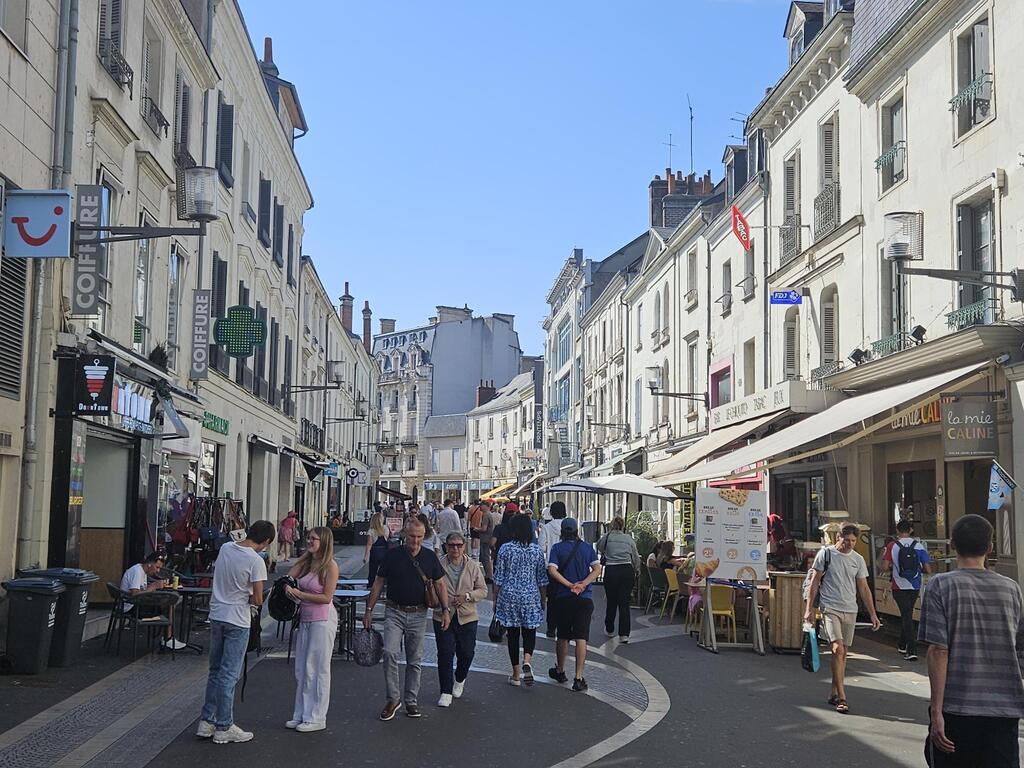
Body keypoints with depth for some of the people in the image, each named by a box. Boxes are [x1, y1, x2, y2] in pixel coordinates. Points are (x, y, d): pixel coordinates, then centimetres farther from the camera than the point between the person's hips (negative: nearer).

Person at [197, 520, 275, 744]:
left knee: (215, 671, 16)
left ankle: (206, 721, 21)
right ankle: (224, 728, 7)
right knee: (229, 675, 0)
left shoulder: (225, 548, 3)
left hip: (216, 615, 7)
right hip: (237, 621, -7)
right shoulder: (256, 561, -17)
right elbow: (257, 600, -15)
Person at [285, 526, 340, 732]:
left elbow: (326, 597, -14)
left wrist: (300, 594, -16)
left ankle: (316, 718, 8)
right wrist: (288, 588, -15)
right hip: (305, 619, 7)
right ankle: (301, 715, 21)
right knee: (301, 669, 11)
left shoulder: (330, 566, -12)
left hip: (322, 620, -7)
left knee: (317, 669, 0)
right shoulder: (305, 561, 7)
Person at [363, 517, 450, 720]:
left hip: (418, 614, 2)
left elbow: (440, 585, 7)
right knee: (390, 653, -16)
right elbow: (379, 583, 5)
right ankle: (393, 699, -3)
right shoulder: (393, 555, -2)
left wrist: (446, 609, -4)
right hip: (394, 612, -1)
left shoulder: (430, 557, 2)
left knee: (415, 660, 7)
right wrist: (369, 610, 2)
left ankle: (411, 701, 19)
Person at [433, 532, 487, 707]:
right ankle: (446, 692, 10)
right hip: (443, 618, -1)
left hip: (467, 618, 2)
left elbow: (483, 590, 5)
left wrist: (467, 596, -12)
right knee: (445, 654, -2)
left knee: (466, 653, 8)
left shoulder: (473, 566, 1)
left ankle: (460, 680, 38)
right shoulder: (438, 566, -4)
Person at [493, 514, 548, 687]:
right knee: (529, 631, 12)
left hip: (509, 596, -1)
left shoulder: (505, 549, -7)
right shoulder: (537, 550, -2)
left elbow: (498, 577, -4)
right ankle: (527, 661, -15)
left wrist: (495, 600, 7)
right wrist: (543, 600, 15)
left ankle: (516, 675, 13)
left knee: (513, 634, 8)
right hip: (531, 597, 1)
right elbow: (542, 579, 4)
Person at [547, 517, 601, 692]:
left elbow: (552, 570, -14)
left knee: (563, 636, 15)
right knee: (581, 638, -2)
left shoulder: (557, 548, -1)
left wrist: (570, 585, -14)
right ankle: (578, 678, -7)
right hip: (585, 599, 0)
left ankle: (560, 671, 30)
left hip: (563, 597, 0)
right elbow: (597, 568, -7)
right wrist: (583, 584, -13)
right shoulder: (587, 547, 4)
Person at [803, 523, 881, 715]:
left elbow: (864, 589, 13)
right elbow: (814, 582, 1)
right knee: (838, 649, -16)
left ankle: (834, 694, 18)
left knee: (842, 653, 7)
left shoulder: (858, 559, 10)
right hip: (830, 609, -5)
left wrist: (873, 614, 9)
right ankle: (841, 697, -15)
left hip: (850, 611, 5)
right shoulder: (825, 553, -2)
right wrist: (809, 608, -4)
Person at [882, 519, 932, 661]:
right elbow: (928, 569, -5)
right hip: (915, 586, 3)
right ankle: (902, 645, 33)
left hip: (899, 587, -3)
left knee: (906, 615, 0)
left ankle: (911, 650, -10)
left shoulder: (892, 546, -7)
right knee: (907, 614, 20)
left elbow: (885, 567, -12)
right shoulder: (919, 546, -3)